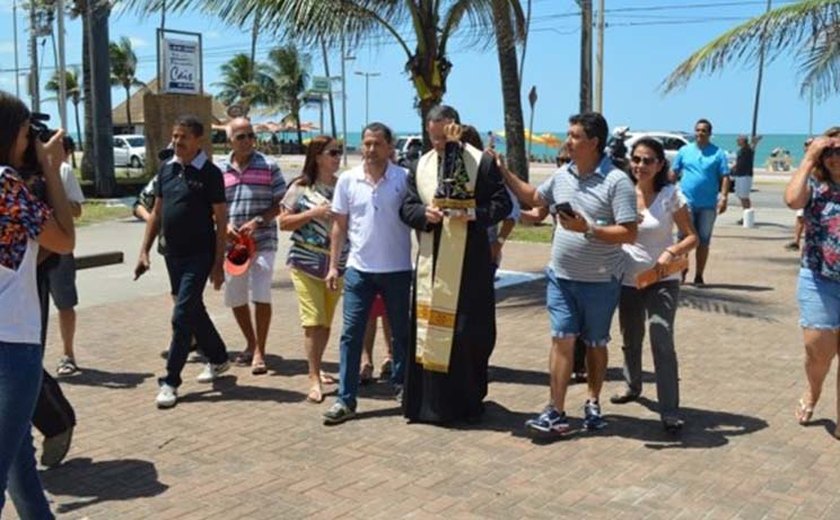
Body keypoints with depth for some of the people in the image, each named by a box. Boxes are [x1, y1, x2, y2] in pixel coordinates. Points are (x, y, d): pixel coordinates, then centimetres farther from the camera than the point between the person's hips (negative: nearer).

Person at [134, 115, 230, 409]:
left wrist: (218, 265, -12)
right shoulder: (166, 170, 8)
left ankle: (171, 381, -2)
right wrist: (145, 251, 8)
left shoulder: (209, 173, -9)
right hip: (173, 253, 6)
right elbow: (157, 213, 14)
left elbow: (221, 221, -9)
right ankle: (218, 359, 36)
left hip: (199, 255, -6)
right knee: (194, 311, 17)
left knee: (183, 316, -9)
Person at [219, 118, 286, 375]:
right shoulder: (220, 170, 7)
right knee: (235, 298, 11)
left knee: (261, 296, -9)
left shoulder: (268, 166, 0)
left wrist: (258, 221, -15)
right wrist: (225, 225, -8)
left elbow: (281, 204, -1)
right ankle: (251, 344, 30)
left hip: (262, 242, -3)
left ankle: (259, 352, 3)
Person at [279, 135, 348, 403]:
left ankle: (316, 368, 28)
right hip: (306, 262, -3)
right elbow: (284, 222, -1)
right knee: (313, 320, -7)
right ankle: (314, 380, -3)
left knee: (327, 321, 10)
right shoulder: (301, 187, -1)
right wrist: (313, 213, -13)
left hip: (337, 263, 3)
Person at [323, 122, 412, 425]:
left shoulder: (404, 179, -5)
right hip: (359, 269, 1)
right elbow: (339, 225, 7)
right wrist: (333, 266, 4)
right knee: (351, 334, 0)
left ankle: (401, 385, 32)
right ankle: (345, 400, 4)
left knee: (401, 332, 13)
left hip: (397, 269, -1)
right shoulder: (348, 180, 1)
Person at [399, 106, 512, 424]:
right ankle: (430, 401, 15)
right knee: (429, 330, 4)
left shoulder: (482, 162, -1)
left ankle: (470, 400, 16)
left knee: (471, 332, 0)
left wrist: (474, 214, -19)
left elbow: (502, 204, -2)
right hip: (432, 263, 3)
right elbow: (406, 208, 11)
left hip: (470, 263, -3)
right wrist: (424, 213, -10)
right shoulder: (422, 165, 11)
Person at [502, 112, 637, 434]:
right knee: (562, 339, 0)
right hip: (561, 276, 4)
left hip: (600, 281, -4)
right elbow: (533, 198, 23)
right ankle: (556, 413, 2)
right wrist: (503, 173, 16)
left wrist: (587, 229, -26)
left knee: (595, 344, 13)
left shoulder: (616, 182, -14)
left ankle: (593, 404, 30)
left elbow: (629, 234, -18)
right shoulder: (562, 175, 5)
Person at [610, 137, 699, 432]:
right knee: (630, 340, 19)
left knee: (662, 342, -15)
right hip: (628, 281, 4)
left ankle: (670, 411, -9)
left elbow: (692, 237, -6)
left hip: (662, 281, -4)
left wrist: (672, 252, -25)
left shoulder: (671, 195, -9)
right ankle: (632, 386, 44)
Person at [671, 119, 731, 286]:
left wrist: (723, 197, -11)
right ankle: (681, 270, 12)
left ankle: (699, 276, 14)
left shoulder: (718, 153, 4)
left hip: (708, 204, 0)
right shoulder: (684, 151, 8)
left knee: (703, 241, 6)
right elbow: (673, 173, 10)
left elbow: (725, 177, 0)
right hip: (687, 201, 0)